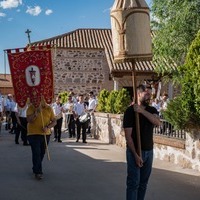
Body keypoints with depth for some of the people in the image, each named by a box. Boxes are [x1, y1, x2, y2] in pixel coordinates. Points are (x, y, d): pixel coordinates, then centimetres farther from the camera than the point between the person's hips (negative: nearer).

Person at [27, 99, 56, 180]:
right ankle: (38, 172, -4)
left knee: (42, 153, 16)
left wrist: (47, 127, -17)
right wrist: (37, 112, -27)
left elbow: (54, 121, 1)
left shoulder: (49, 108, 2)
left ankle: (36, 168, 35)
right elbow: (29, 120, -16)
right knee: (36, 153, -10)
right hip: (34, 134, -4)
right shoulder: (31, 107, -5)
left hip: (46, 134, 4)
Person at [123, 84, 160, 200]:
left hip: (149, 151, 5)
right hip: (134, 151, -5)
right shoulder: (130, 111, -10)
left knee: (144, 182, 11)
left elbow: (157, 122, -16)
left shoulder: (152, 110, 6)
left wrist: (142, 111, -25)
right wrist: (136, 155, -18)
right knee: (134, 182, -2)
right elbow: (128, 136, -13)